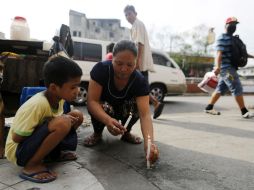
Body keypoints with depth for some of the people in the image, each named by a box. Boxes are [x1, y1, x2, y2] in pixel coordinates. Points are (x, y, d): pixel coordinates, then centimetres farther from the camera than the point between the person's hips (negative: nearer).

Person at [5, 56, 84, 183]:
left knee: (77, 116, -1)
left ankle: (52, 154, 7)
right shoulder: (38, 104, -30)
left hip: (33, 141, 8)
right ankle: (32, 166, -15)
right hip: (18, 150, -8)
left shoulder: (59, 97, -7)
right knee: (63, 124, -34)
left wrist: (68, 120, -14)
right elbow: (16, 138, -23)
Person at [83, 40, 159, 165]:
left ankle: (126, 133, 1)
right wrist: (108, 120, -54)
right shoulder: (101, 69, -29)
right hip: (102, 110, -1)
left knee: (136, 105, -30)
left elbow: (145, 114, -37)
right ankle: (97, 133, -2)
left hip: (124, 110, 2)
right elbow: (92, 101, -34)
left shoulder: (140, 81, -27)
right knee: (105, 107, -35)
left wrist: (149, 142, -55)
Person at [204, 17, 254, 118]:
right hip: (226, 68, -10)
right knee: (237, 89, -8)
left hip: (230, 67, 10)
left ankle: (209, 108, 15)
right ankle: (244, 111, -1)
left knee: (221, 88, 9)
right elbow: (219, 53, -20)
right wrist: (217, 66, -33)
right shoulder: (222, 38, -7)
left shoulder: (231, 38, 22)